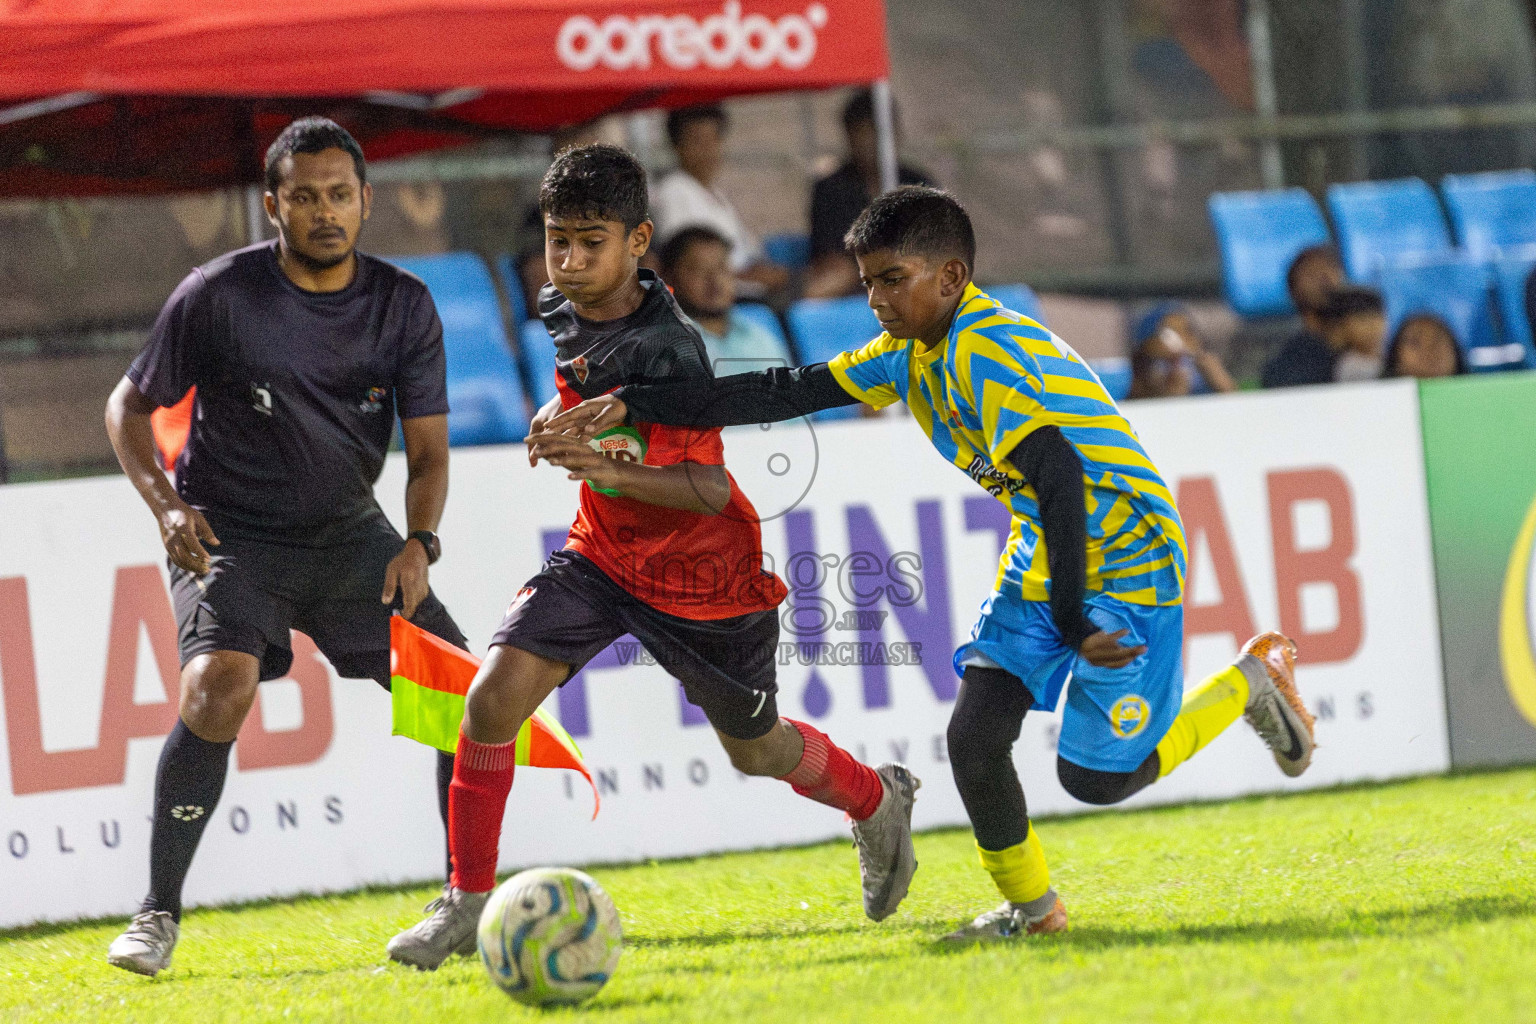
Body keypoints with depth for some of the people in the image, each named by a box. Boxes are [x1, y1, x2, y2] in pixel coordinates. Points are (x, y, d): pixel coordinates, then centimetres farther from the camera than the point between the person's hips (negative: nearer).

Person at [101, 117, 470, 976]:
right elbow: (131, 404, -1)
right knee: (219, 688, -29)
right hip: (231, 535, -4)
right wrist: (165, 504, -17)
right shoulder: (219, 295, -13)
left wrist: (420, 542, -18)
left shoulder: (406, 306, -3)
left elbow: (429, 448, 1)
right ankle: (159, 915, -16)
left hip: (351, 533, 4)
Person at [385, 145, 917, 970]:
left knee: (755, 749, 16)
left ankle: (879, 802, 49)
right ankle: (467, 902, -6)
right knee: (494, 695, -17)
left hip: (702, 577, -5)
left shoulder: (667, 350, -28)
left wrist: (608, 468, -48)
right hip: (601, 554, 5)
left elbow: (711, 489, -35)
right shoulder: (563, 311, -5)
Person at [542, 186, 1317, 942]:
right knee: (974, 737, -6)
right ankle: (1031, 907, 14)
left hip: (1127, 560, -8)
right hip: (1042, 561, 8)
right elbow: (788, 392, 4)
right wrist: (632, 406, -1)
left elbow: (1062, 484, -32)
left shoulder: (989, 354, -25)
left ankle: (1253, 676, 15)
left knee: (1095, 777, -7)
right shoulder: (910, 354, 3)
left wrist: (1072, 625, -31)